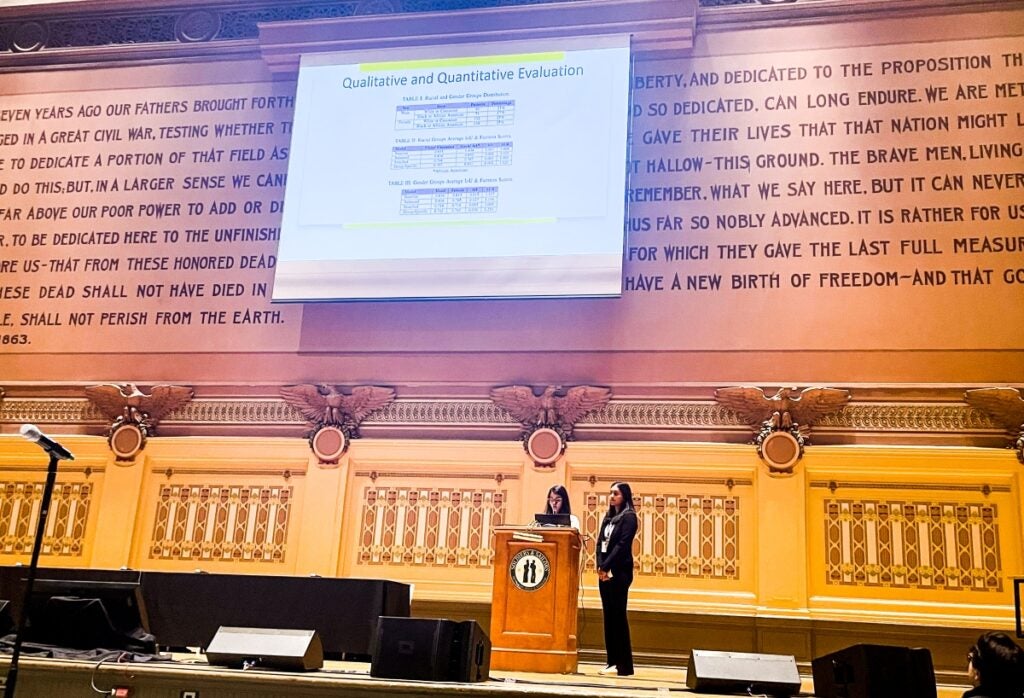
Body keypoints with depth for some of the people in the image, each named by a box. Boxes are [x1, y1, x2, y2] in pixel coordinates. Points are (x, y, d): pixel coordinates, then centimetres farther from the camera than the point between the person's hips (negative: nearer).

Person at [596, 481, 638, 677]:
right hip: (605, 571, 7)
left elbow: (622, 545, -13)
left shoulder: (629, 517, -4)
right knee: (608, 615, 6)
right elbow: (600, 542, 11)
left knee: (618, 615, -7)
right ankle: (613, 661, 10)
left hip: (619, 572, -7)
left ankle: (623, 665, -4)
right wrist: (600, 567, -3)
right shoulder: (609, 517, 17)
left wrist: (606, 567, -14)